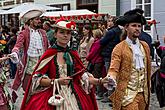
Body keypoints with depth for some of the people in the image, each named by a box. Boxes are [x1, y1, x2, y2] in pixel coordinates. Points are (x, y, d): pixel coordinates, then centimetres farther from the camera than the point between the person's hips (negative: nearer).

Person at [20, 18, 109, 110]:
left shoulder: (73, 54, 7)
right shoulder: (49, 54, -6)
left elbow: (83, 75, 9)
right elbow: (37, 79, -7)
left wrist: (100, 81, -4)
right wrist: (56, 81, -19)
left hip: (72, 95, 4)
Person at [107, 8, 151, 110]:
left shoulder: (145, 46, 10)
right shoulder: (119, 48, -6)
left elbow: (148, 68, 16)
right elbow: (114, 69, -10)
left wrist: (148, 89, 16)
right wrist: (111, 78, -32)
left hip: (143, 93, 5)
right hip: (127, 93, -5)